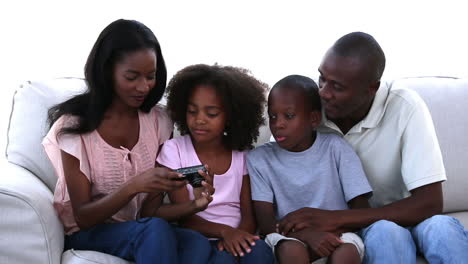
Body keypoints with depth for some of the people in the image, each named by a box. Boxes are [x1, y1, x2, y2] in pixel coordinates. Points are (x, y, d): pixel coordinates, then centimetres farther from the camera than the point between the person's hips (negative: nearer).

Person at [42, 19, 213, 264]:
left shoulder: (158, 121, -1)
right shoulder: (75, 125, -12)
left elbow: (148, 212, 0)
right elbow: (83, 217, -14)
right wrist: (134, 186, -31)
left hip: (139, 229, 4)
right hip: (86, 233, -3)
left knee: (197, 244, -29)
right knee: (155, 230, -34)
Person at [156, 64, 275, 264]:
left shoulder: (242, 154, 7)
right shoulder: (174, 150, -1)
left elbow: (249, 214, 4)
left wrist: (238, 234, -21)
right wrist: (224, 231, -24)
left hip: (237, 239, 3)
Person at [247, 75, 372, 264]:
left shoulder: (335, 148, -3)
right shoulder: (259, 158, -2)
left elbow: (362, 211, -4)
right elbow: (266, 223, -8)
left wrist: (331, 225, -23)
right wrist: (308, 235, -25)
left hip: (335, 235, 0)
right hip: (289, 238, 0)